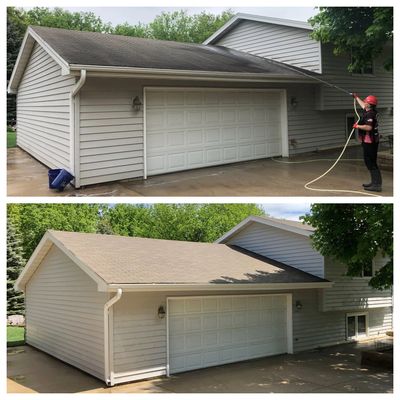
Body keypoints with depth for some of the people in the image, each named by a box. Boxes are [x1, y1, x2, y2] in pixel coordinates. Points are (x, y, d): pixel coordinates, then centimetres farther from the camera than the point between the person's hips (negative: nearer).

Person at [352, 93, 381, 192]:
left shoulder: (369, 114, -18)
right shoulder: (371, 112, 11)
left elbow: (369, 127, -31)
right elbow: (363, 106, 32)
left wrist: (358, 126, -16)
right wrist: (356, 97, 45)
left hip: (369, 142, -10)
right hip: (372, 141, 10)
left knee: (371, 163, -10)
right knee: (371, 162, 15)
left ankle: (377, 185, -12)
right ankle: (375, 182, 22)